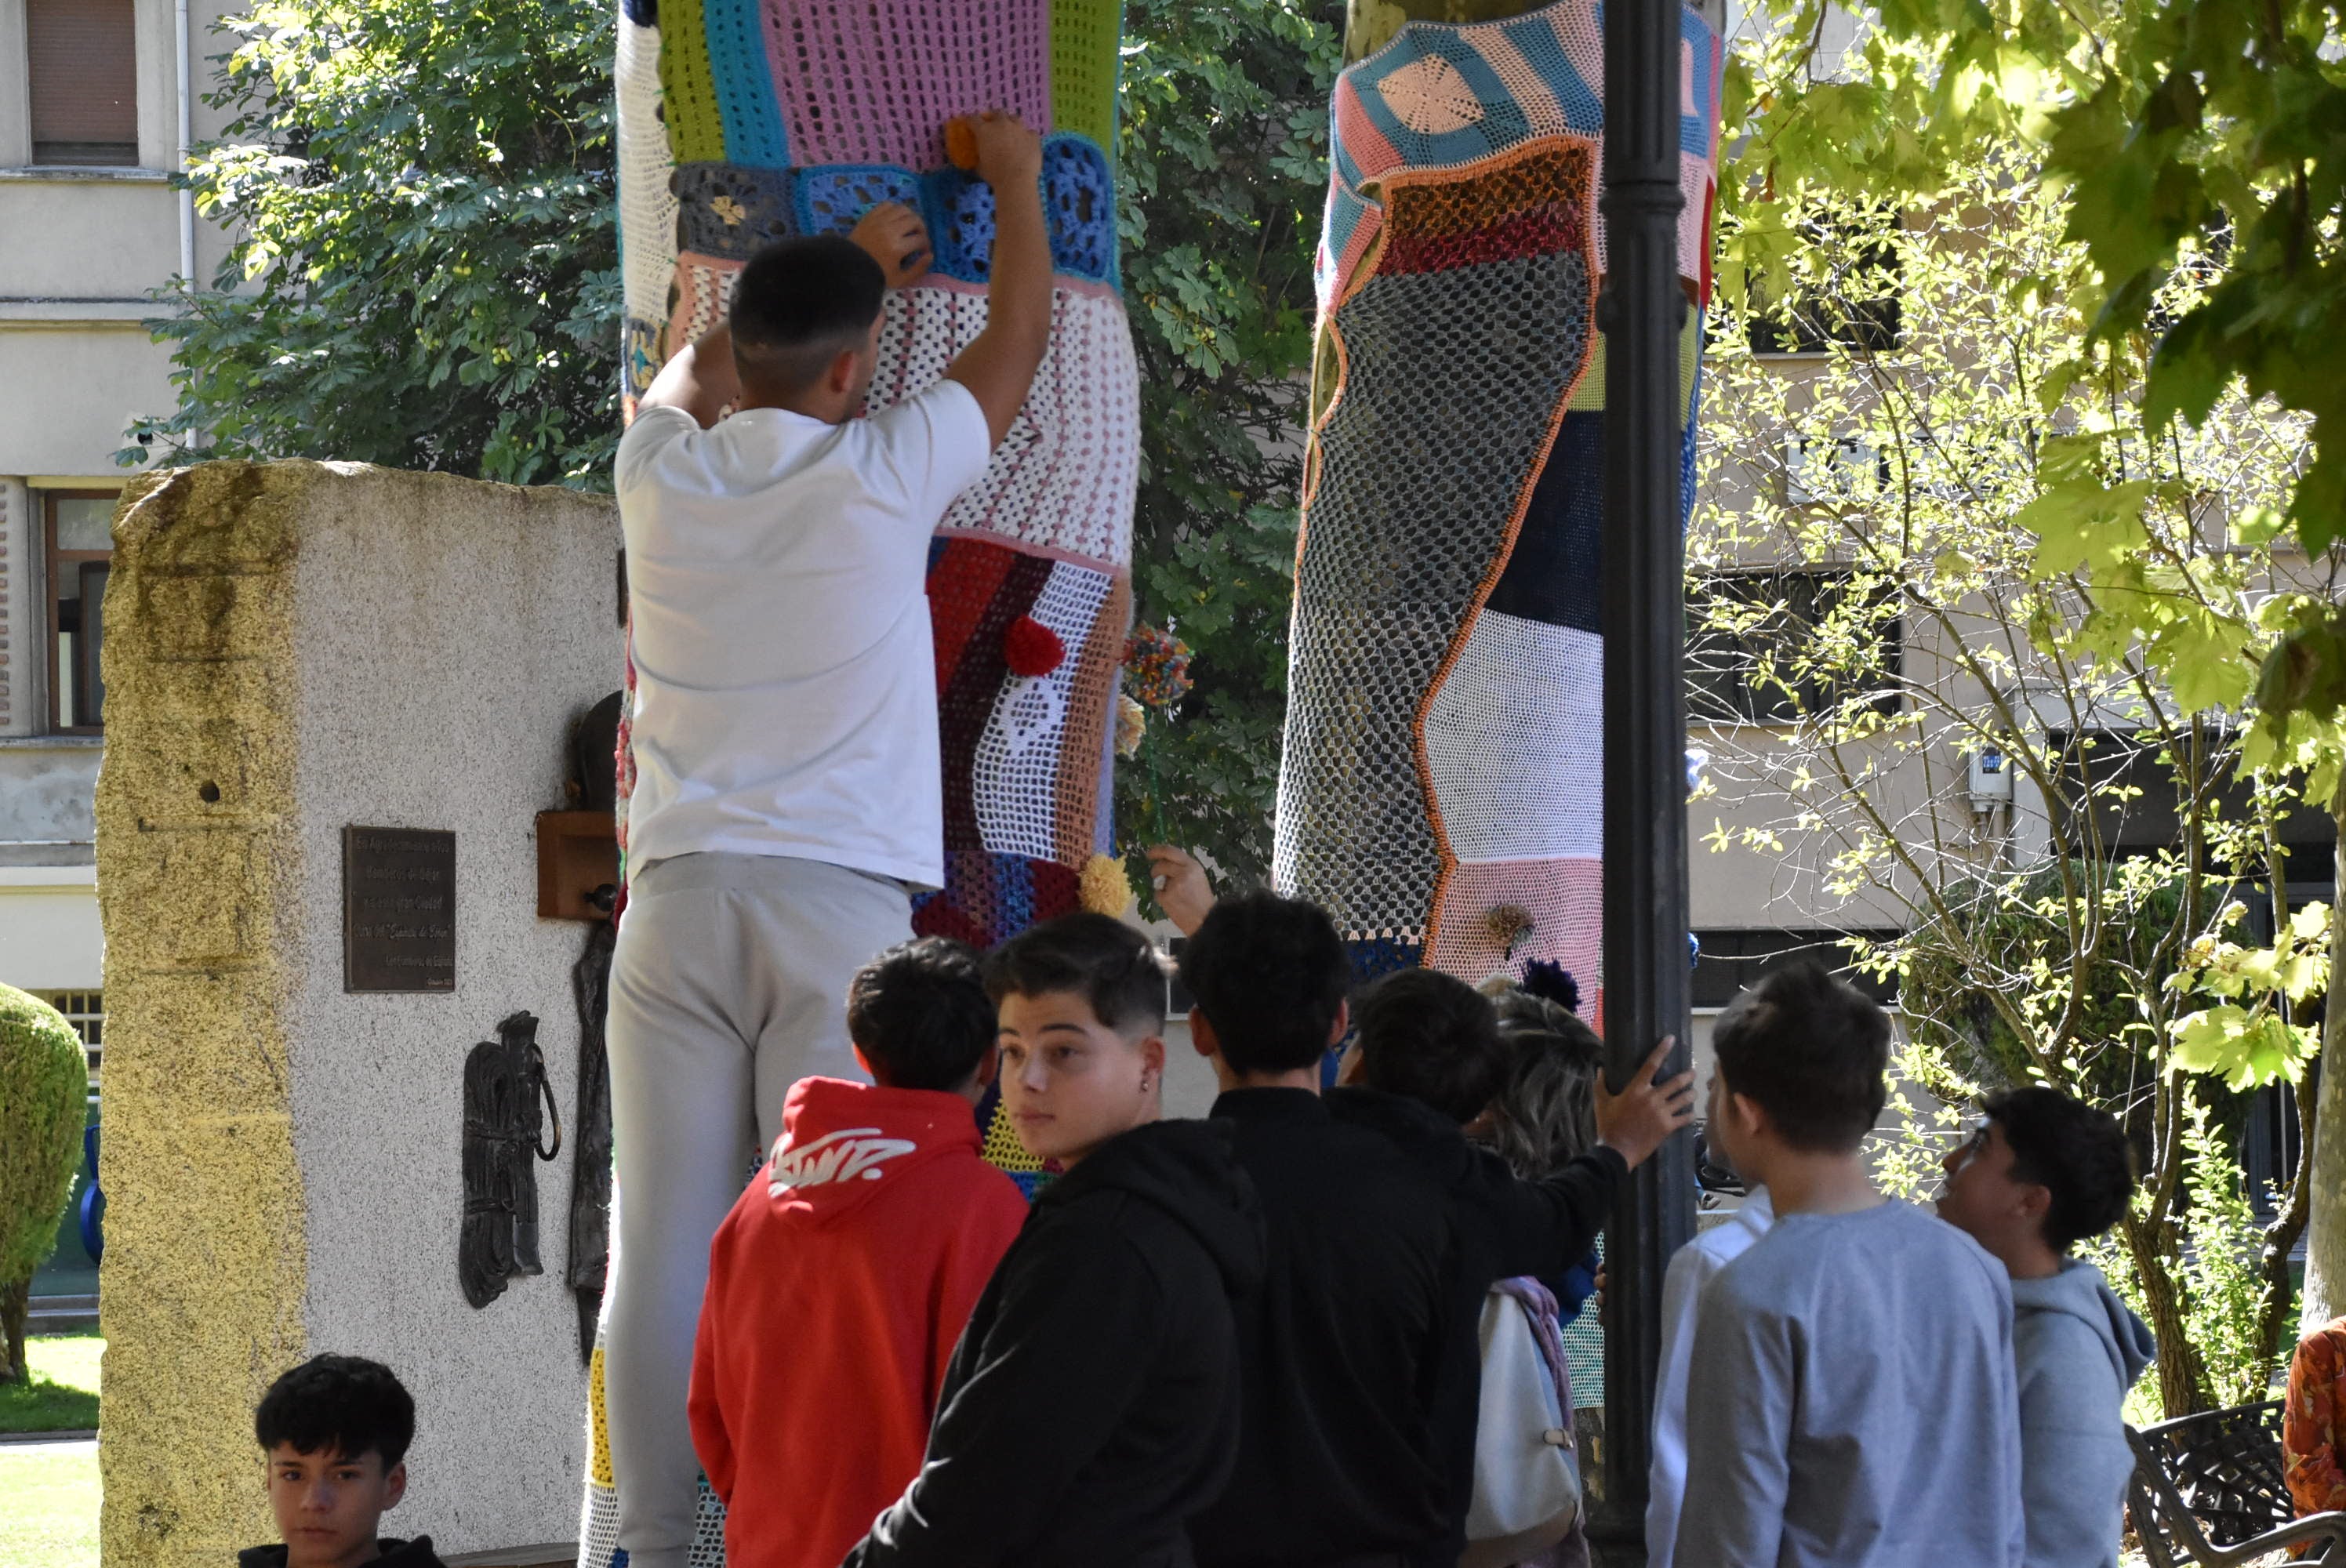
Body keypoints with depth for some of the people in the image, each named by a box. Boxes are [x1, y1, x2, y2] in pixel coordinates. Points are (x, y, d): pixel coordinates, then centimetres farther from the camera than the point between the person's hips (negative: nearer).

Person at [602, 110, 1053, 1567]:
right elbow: (1018, 337, 16)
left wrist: (844, 266, 45)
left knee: (666, 1247, -1)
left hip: (677, 898, 3)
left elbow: (702, 365, 32)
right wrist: (1015, 176, 33)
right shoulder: (882, 474, -1)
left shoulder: (663, 474, 7)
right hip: (839, 900, -3)